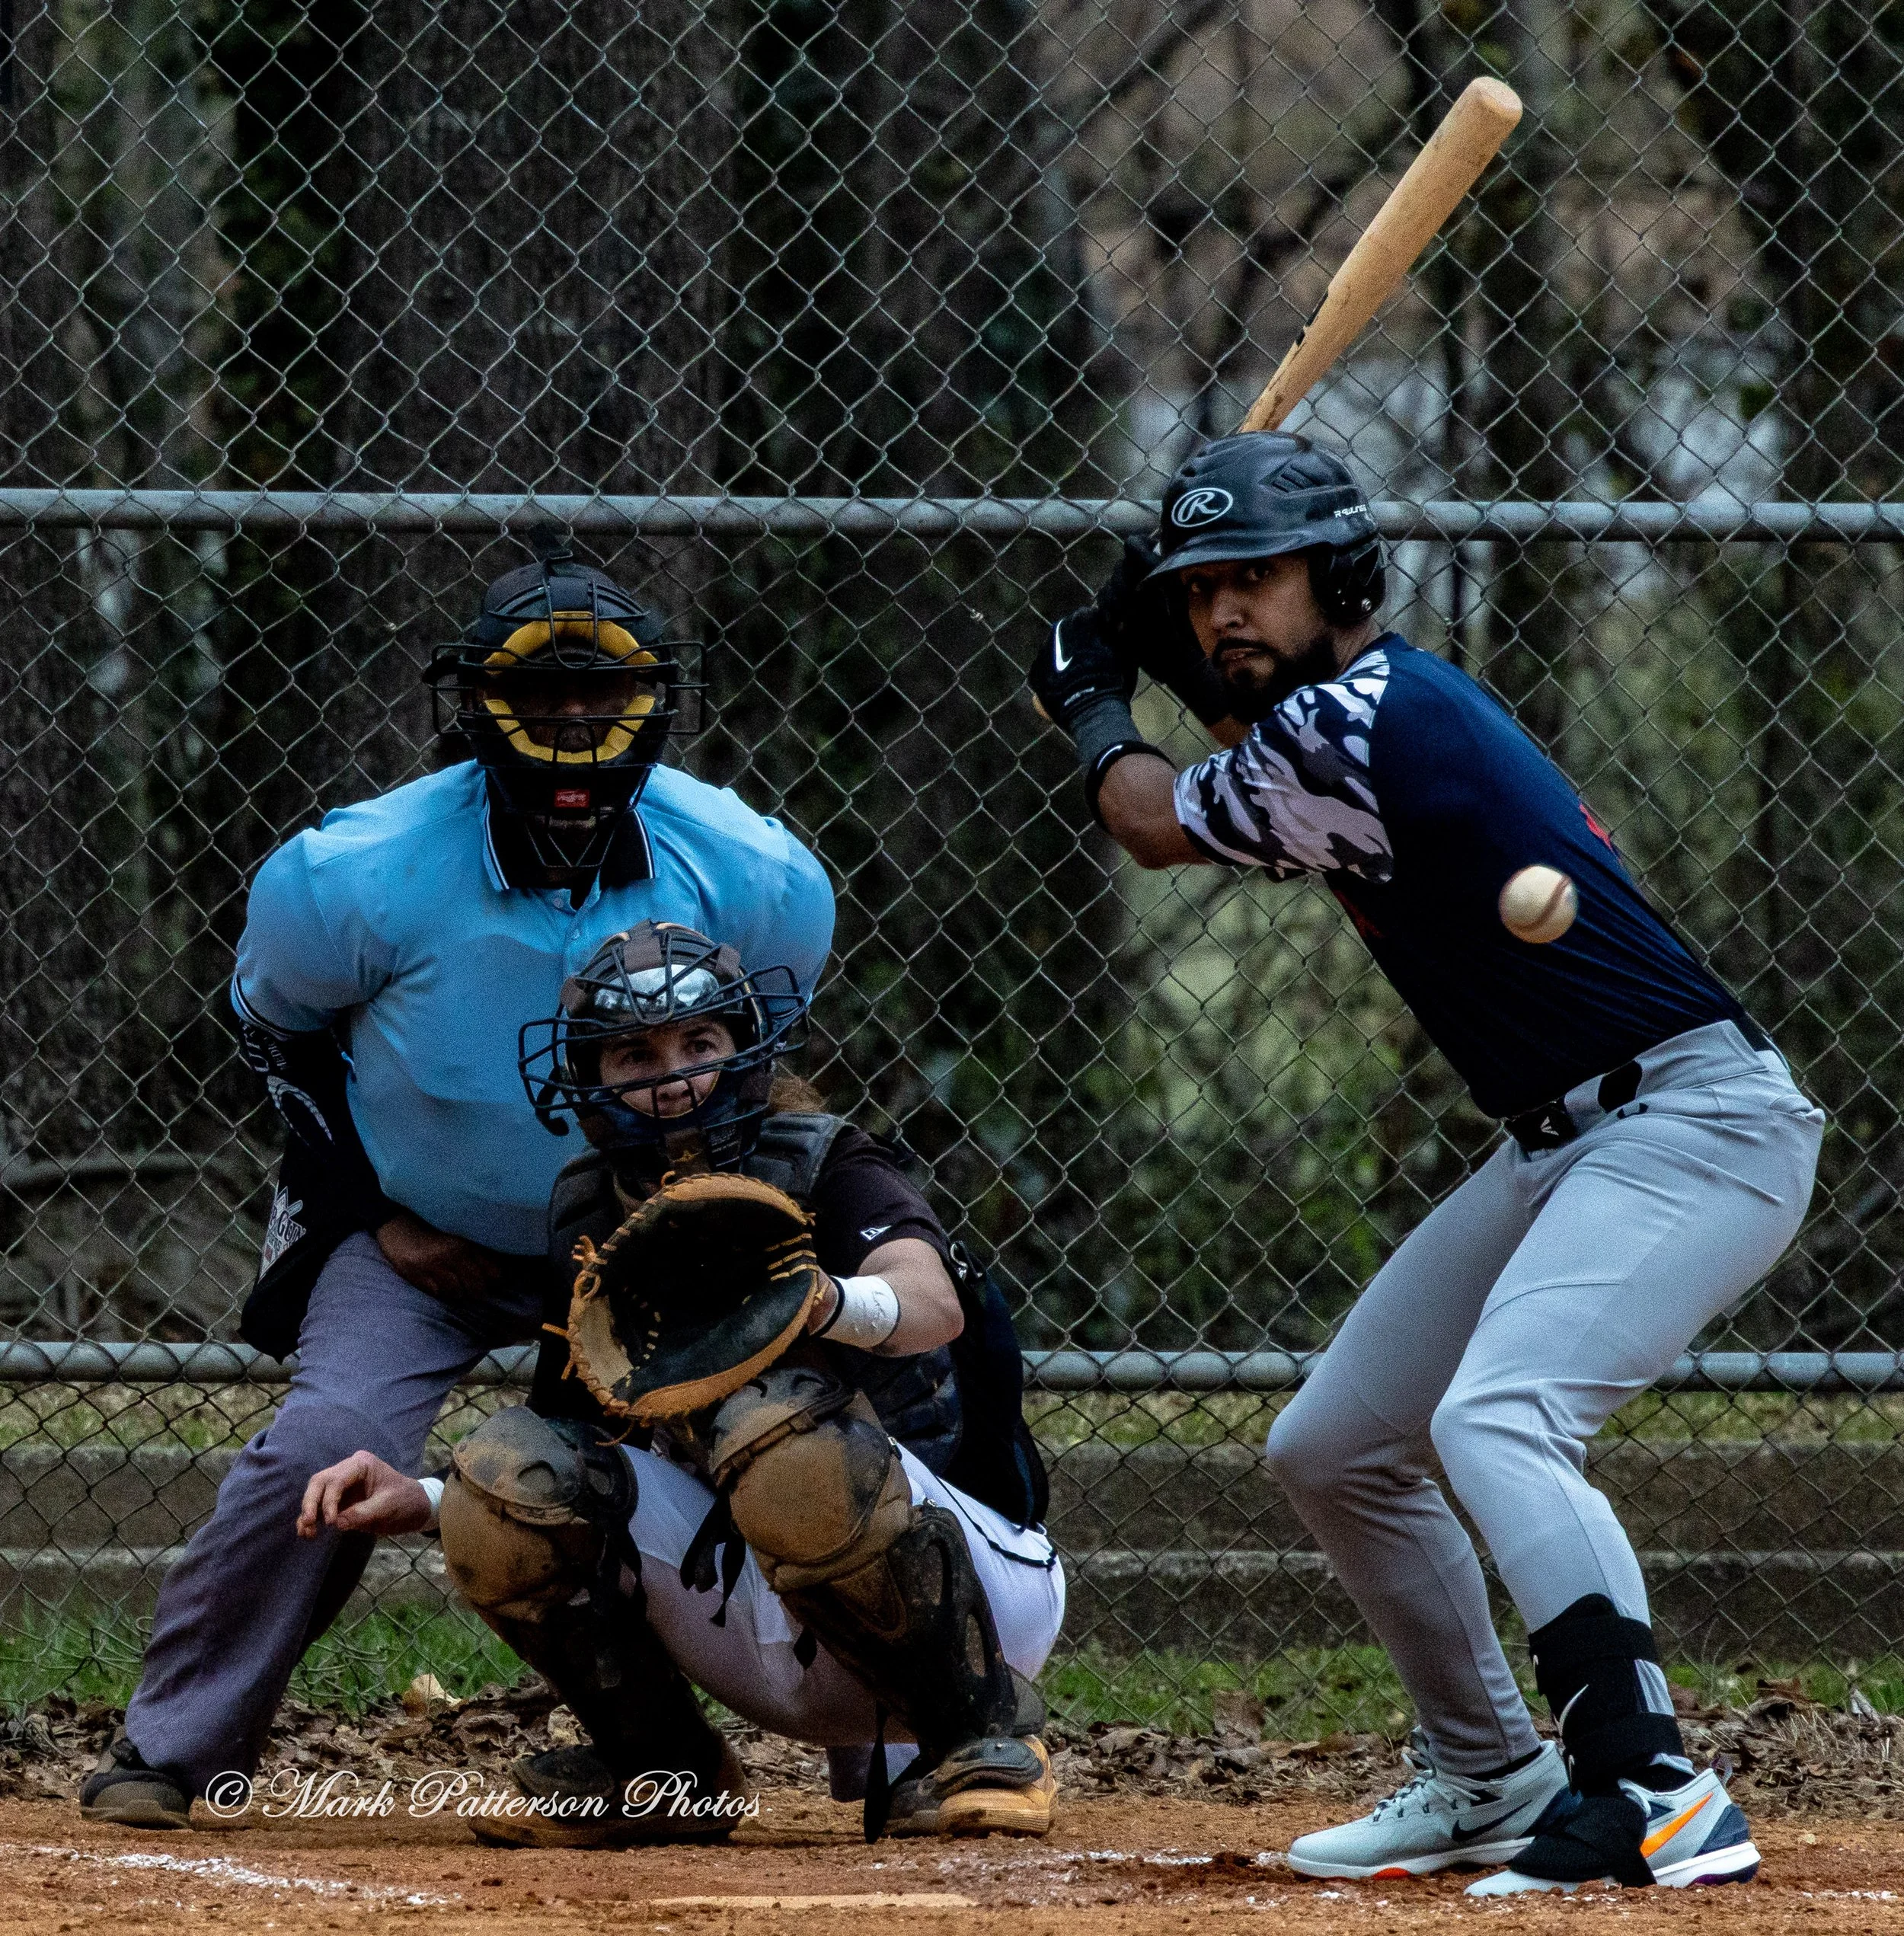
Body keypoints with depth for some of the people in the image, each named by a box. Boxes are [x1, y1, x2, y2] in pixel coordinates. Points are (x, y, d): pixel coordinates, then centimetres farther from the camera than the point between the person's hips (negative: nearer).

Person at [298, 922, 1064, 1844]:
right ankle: (664, 1774, 5)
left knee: (779, 1422, -34)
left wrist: (828, 1303, -57)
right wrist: (419, 1499, -7)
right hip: (772, 1645, 5)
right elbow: (566, 1465, 12)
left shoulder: (824, 1171, -12)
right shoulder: (596, 1223, 4)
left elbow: (934, 1306, -34)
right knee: (511, 1461, -12)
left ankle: (985, 1739, -16)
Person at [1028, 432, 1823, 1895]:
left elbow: (1160, 827, -1)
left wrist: (1093, 704, 18)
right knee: (1333, 1447, 15)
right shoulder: (1388, 699, 11)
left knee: (1495, 1418, -31)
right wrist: (1180, 664, 21)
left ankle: (1657, 1795, -39)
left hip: (1695, 1125, -11)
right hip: (1570, 1143, 11)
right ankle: (1491, 1784, 25)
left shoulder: (1352, 726, -18)